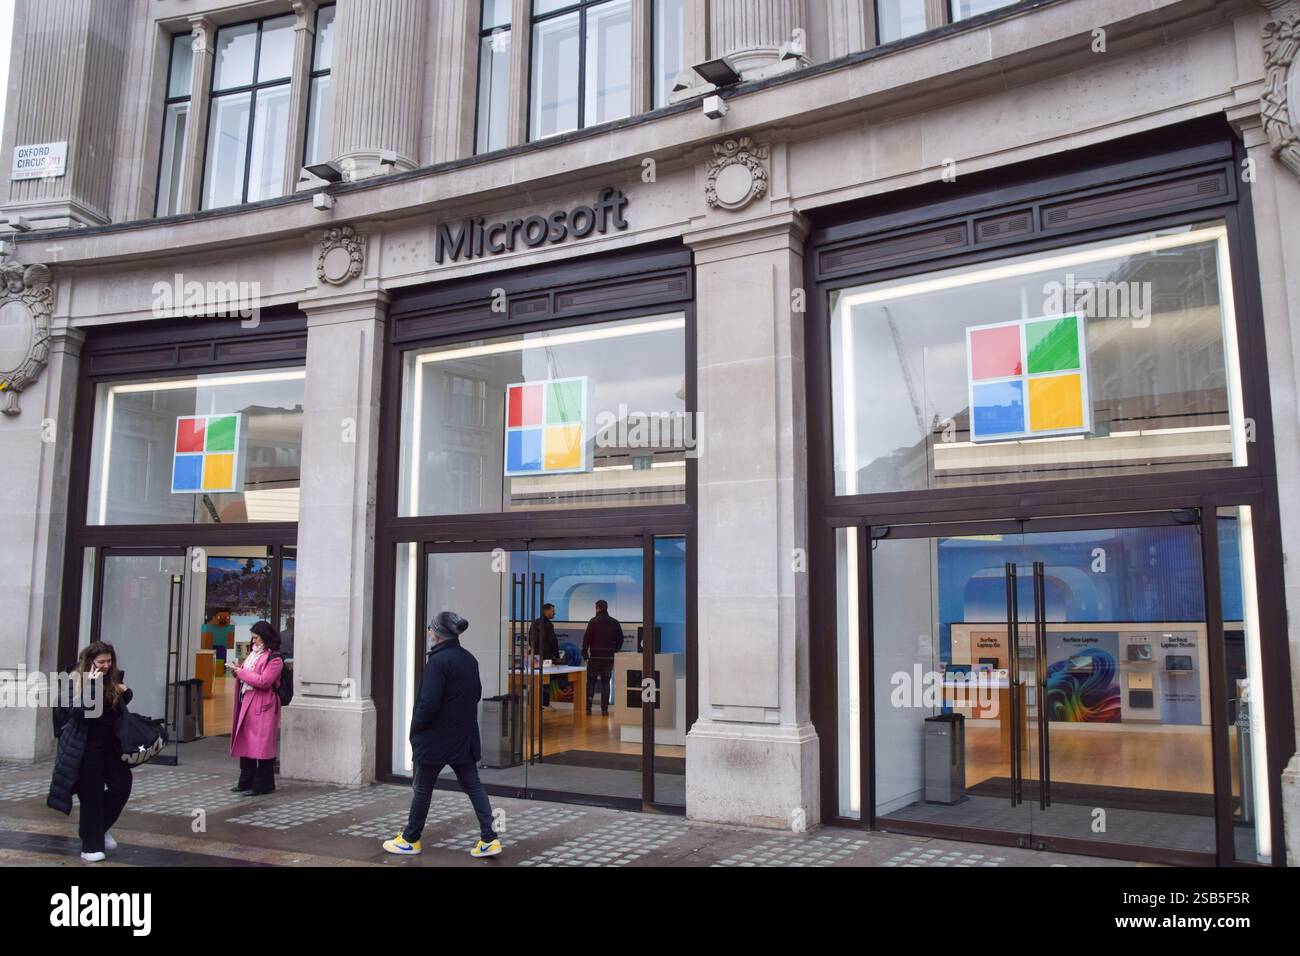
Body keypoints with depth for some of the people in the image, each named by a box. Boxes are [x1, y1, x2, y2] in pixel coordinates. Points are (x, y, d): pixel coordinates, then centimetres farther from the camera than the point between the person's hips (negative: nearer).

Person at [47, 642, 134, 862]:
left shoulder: (112, 679, 4)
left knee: (122, 785, 4)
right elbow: (78, 711, -25)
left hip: (111, 745, 5)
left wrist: (125, 691, 0)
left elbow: (122, 703, 22)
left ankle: (101, 827, 28)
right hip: (86, 748, -5)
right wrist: (92, 685, -29)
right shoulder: (76, 682, -10)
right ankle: (91, 846, 13)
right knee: (92, 795, 1)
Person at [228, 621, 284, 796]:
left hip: (262, 706, -9)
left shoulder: (274, 659, -12)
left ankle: (262, 785, 2)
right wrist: (238, 671, 5)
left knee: (261, 745, -5)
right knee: (245, 743, 12)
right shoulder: (253, 654, 16)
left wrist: (242, 672, -15)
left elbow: (264, 681, -20)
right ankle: (246, 782, 21)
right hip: (247, 703, 9)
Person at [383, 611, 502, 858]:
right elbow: (476, 694, 15)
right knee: (472, 786, 9)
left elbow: (429, 702, -21)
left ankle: (410, 840, 24)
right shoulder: (469, 659, 5)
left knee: (423, 789, 9)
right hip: (465, 737, 7)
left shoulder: (438, 661, -19)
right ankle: (489, 839, 4)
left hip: (436, 738, -7)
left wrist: (416, 726, -6)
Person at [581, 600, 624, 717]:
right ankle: (605, 709, 3)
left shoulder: (593, 622, -6)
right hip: (609, 658, 3)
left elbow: (586, 639, -8)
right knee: (605, 683, 7)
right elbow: (620, 640, 8)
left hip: (595, 657, -3)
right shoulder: (615, 623, 7)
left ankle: (588, 708, 1)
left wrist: (585, 655, -1)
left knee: (590, 682, 5)